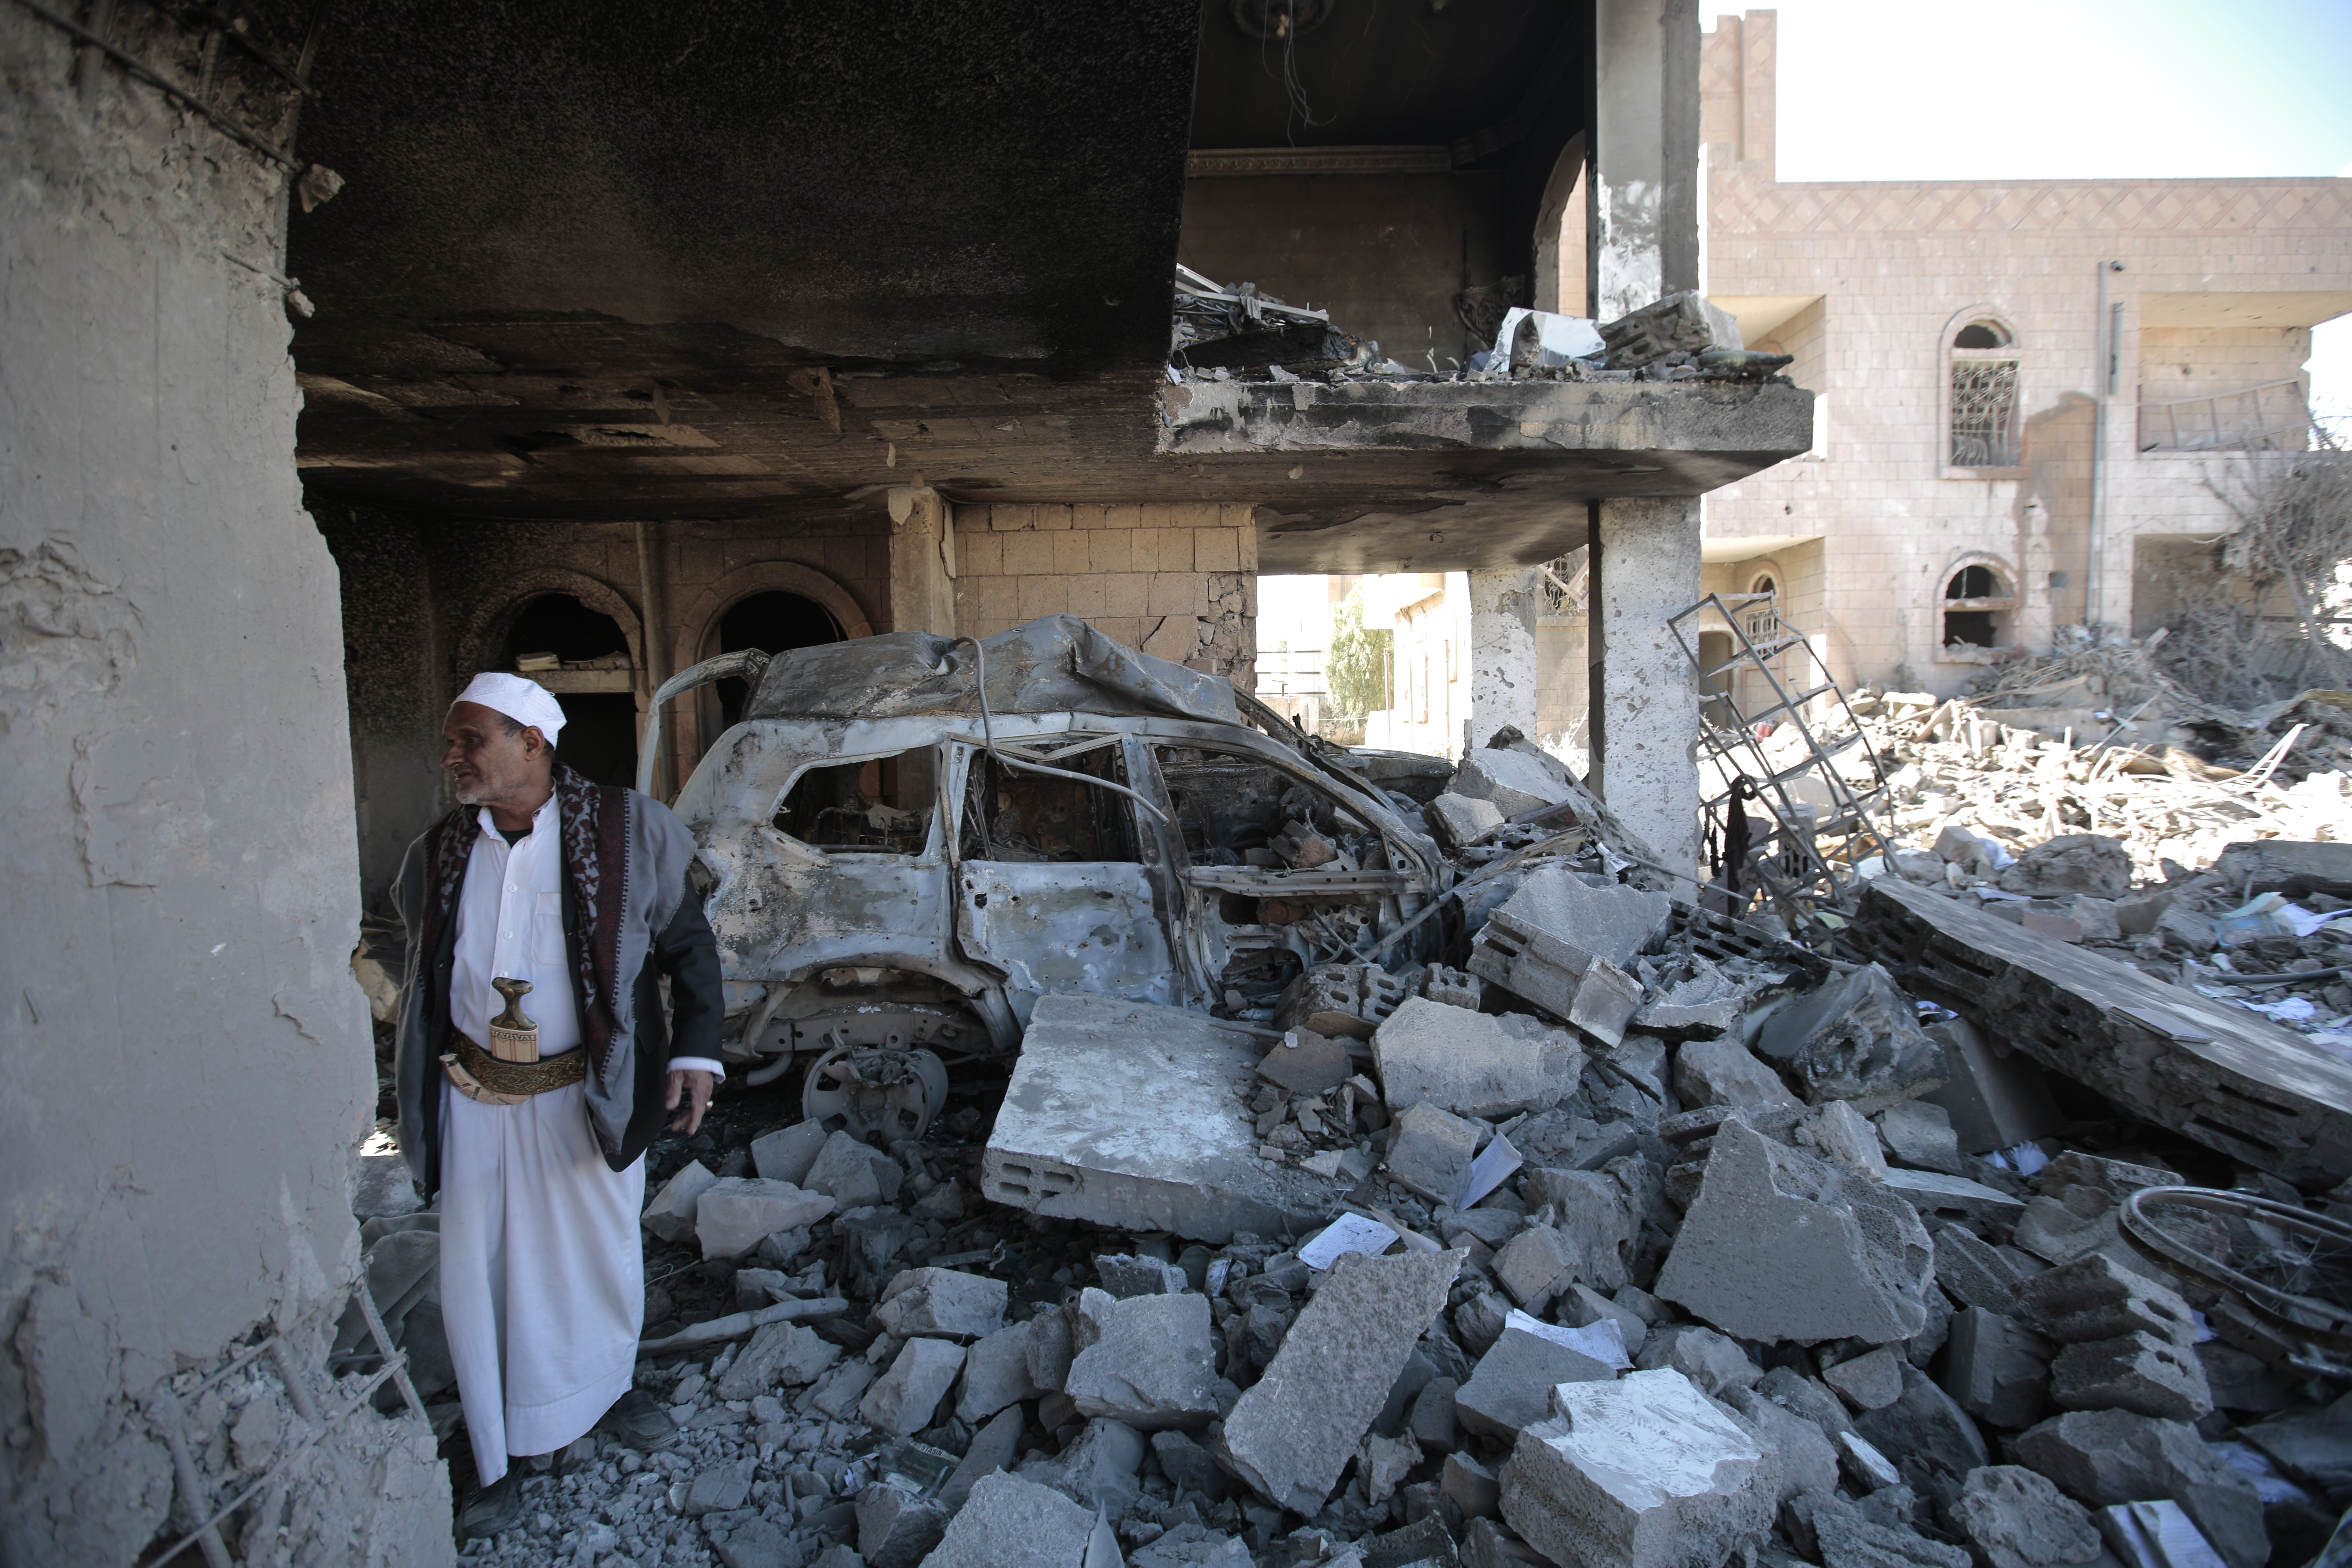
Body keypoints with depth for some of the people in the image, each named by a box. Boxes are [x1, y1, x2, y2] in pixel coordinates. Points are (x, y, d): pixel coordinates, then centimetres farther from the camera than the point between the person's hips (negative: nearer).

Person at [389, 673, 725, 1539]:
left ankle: (614, 1386, 45)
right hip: (476, 1100, 2)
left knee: (603, 1254, 15)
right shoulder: (438, 853, 0)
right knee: (481, 1275, 9)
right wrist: (419, 1086, 15)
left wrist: (695, 1052, -15)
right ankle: (497, 1469, 28)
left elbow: (689, 945, -5)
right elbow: (423, 975, 14)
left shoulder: (629, 832, -11)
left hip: (589, 1095, -2)